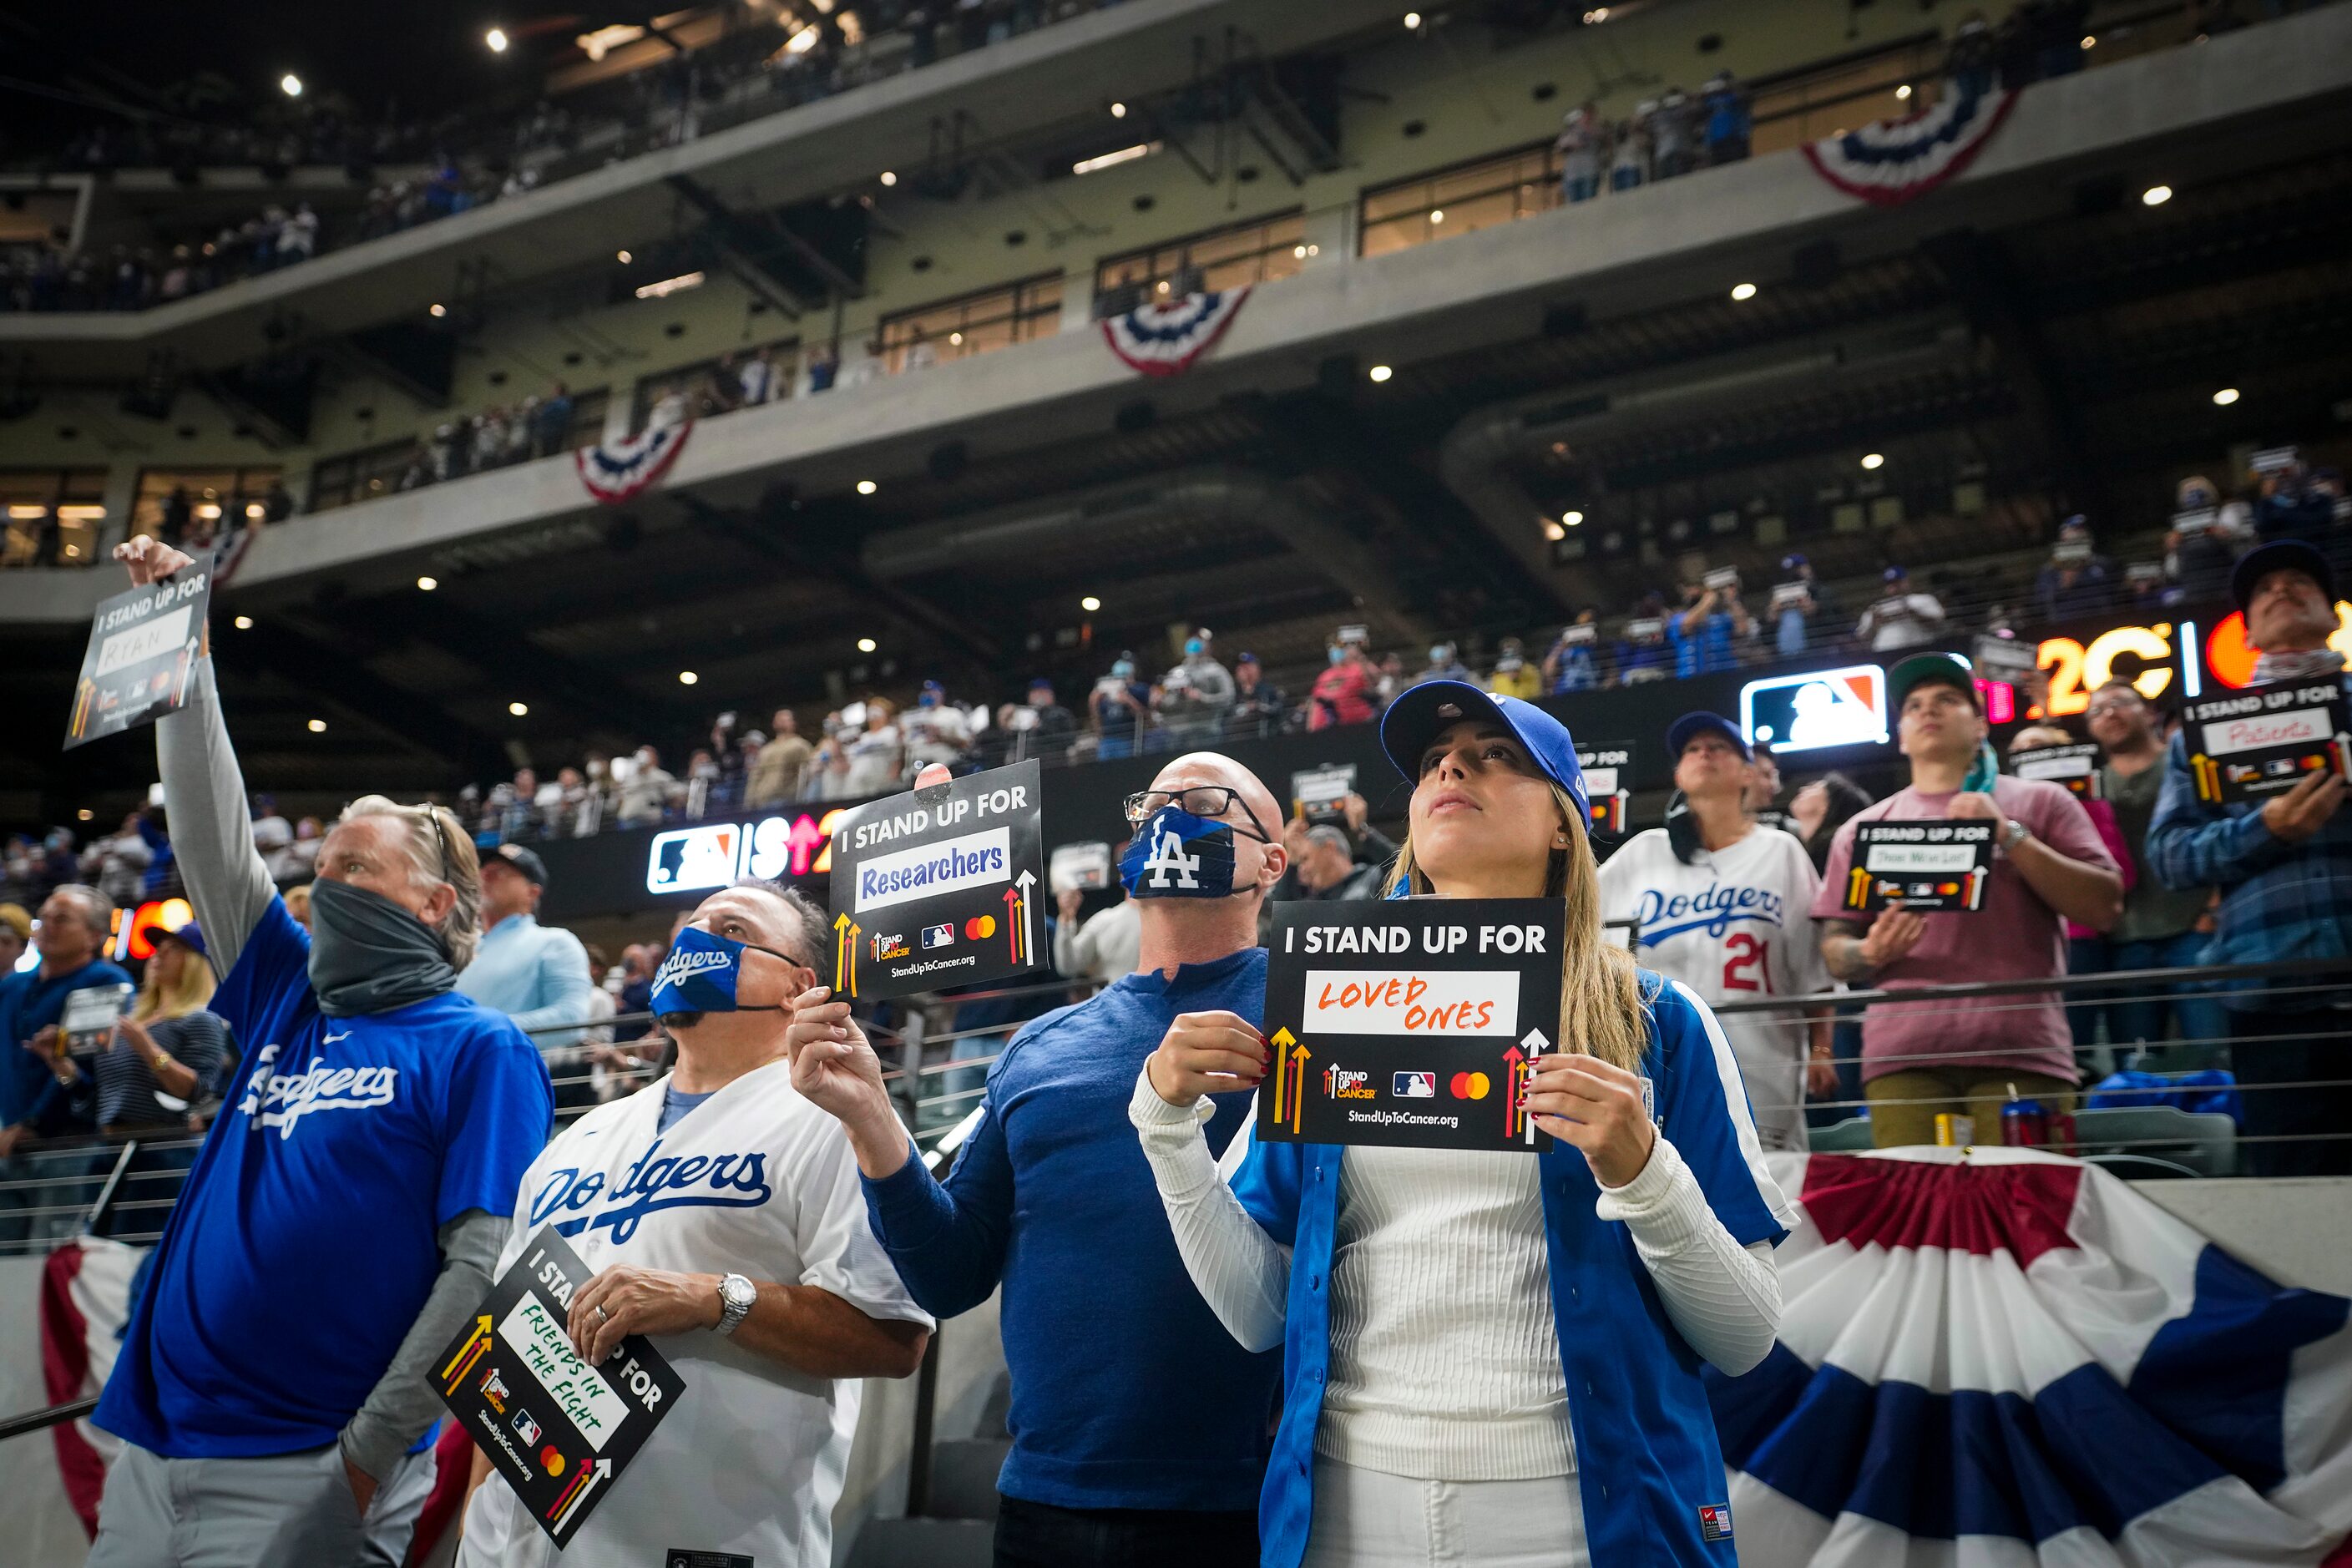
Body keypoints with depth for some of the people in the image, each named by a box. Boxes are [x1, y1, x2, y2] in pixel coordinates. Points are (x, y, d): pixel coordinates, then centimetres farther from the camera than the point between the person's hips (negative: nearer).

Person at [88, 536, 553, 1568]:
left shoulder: (480, 1051, -6)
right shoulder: (287, 1002, 13)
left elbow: (485, 1262, -14)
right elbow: (214, 839, 14)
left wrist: (370, 1455, -18)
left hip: (309, 1474, -6)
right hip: (153, 1450, 6)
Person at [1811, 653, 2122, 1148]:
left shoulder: (2041, 802, 16)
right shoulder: (1864, 828, 20)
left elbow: (2104, 906, 5)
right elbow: (1835, 950, 16)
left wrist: (2009, 836, -3)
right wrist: (1872, 953, -7)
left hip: (2021, 1052, -1)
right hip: (1903, 1055, 1)